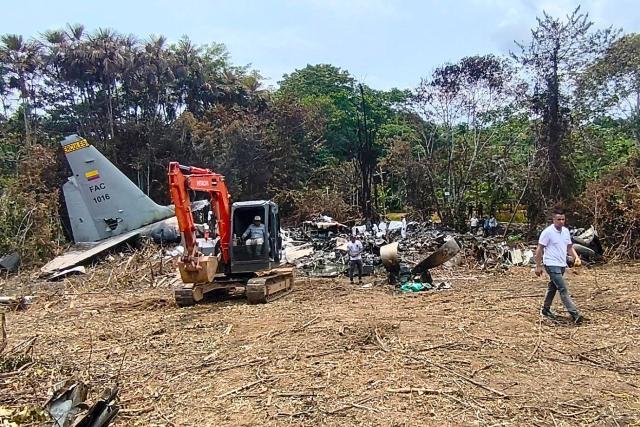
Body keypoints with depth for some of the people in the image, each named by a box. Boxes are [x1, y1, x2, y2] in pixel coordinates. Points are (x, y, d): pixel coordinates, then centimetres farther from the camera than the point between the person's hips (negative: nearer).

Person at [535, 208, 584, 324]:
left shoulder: (566, 231, 8)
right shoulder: (547, 232, -14)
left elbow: (569, 247, 17)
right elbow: (539, 249, -11)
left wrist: (576, 257, -2)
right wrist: (538, 266, -12)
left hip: (562, 265, 8)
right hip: (552, 265, -8)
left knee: (553, 287, 17)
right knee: (563, 289, -12)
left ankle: (545, 309, 31)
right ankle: (575, 314, -14)